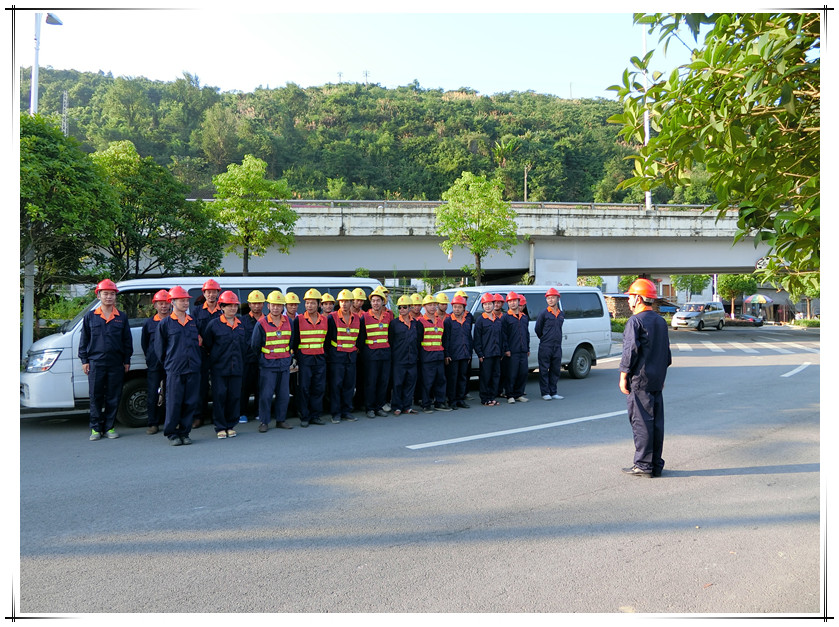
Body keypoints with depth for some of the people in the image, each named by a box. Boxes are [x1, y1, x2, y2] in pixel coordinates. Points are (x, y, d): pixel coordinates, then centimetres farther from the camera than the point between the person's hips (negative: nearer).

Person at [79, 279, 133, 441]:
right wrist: (84, 360, 4)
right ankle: (96, 428, 11)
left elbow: (127, 341, 10)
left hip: (116, 364, 1)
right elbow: (84, 340, 10)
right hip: (95, 363, 0)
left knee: (113, 397, 4)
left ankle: (109, 427, 13)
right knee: (96, 397, 2)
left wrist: (127, 361, 7)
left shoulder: (122, 317, 8)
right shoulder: (90, 317, 8)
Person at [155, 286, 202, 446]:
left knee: (191, 403, 4)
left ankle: (184, 433, 14)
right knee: (174, 403, -2)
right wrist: (168, 363, 7)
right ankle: (171, 433, 10)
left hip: (193, 369, 4)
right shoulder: (165, 323, 2)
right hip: (174, 370, -4)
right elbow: (159, 347, 6)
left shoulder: (193, 322, 14)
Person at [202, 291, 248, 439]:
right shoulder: (213, 324, -2)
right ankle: (220, 428, 7)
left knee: (235, 396, 5)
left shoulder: (241, 325, 12)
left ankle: (231, 425, 17)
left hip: (237, 367, 4)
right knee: (220, 396, -2)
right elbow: (207, 344, 3)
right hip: (219, 367, -4)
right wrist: (215, 357, 6)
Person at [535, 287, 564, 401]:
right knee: (544, 370, -1)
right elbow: (538, 329, 2)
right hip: (545, 347, -5)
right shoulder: (543, 313, -5)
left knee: (555, 370, 8)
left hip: (557, 346, 5)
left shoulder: (561, 314, 11)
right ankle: (545, 393, 5)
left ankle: (553, 392, 15)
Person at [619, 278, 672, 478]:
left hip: (639, 380, -8)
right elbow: (666, 351, 19)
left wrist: (623, 376, -10)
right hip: (657, 380, 8)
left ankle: (643, 465, 0)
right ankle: (656, 465, 16)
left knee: (641, 422, -4)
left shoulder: (635, 321, -12)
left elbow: (630, 351, -17)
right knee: (657, 421, 10)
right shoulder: (661, 321, 14)